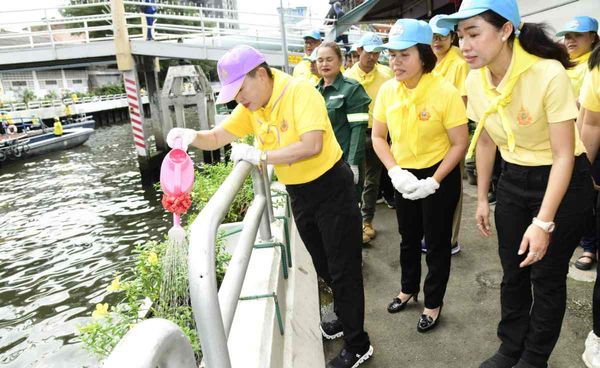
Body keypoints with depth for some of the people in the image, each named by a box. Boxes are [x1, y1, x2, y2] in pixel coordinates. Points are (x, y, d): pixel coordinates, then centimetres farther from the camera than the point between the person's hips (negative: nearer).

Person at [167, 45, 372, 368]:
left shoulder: (300, 92, -22)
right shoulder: (251, 107, 0)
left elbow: (312, 145, -34)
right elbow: (216, 138, 4)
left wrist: (258, 155, -30)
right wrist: (191, 136, -18)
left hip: (331, 187, -8)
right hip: (298, 194, 8)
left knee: (344, 271, 3)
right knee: (323, 266, 21)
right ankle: (346, 319, 44)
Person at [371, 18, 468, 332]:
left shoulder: (445, 92, -21)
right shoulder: (387, 90, -8)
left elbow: (460, 144, -16)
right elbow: (378, 136, 0)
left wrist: (433, 182, -21)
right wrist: (395, 172, -14)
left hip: (439, 176, -4)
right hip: (404, 176, 5)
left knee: (436, 242, 9)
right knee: (408, 238, 21)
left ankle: (433, 303, 31)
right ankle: (409, 288, 45)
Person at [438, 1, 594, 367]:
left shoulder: (549, 74, -26)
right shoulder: (475, 81, -9)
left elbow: (564, 155, -23)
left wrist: (544, 222, -26)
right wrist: (482, 199, 9)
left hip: (562, 181, -5)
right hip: (513, 179, 5)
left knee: (547, 277, 5)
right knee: (513, 273, 15)